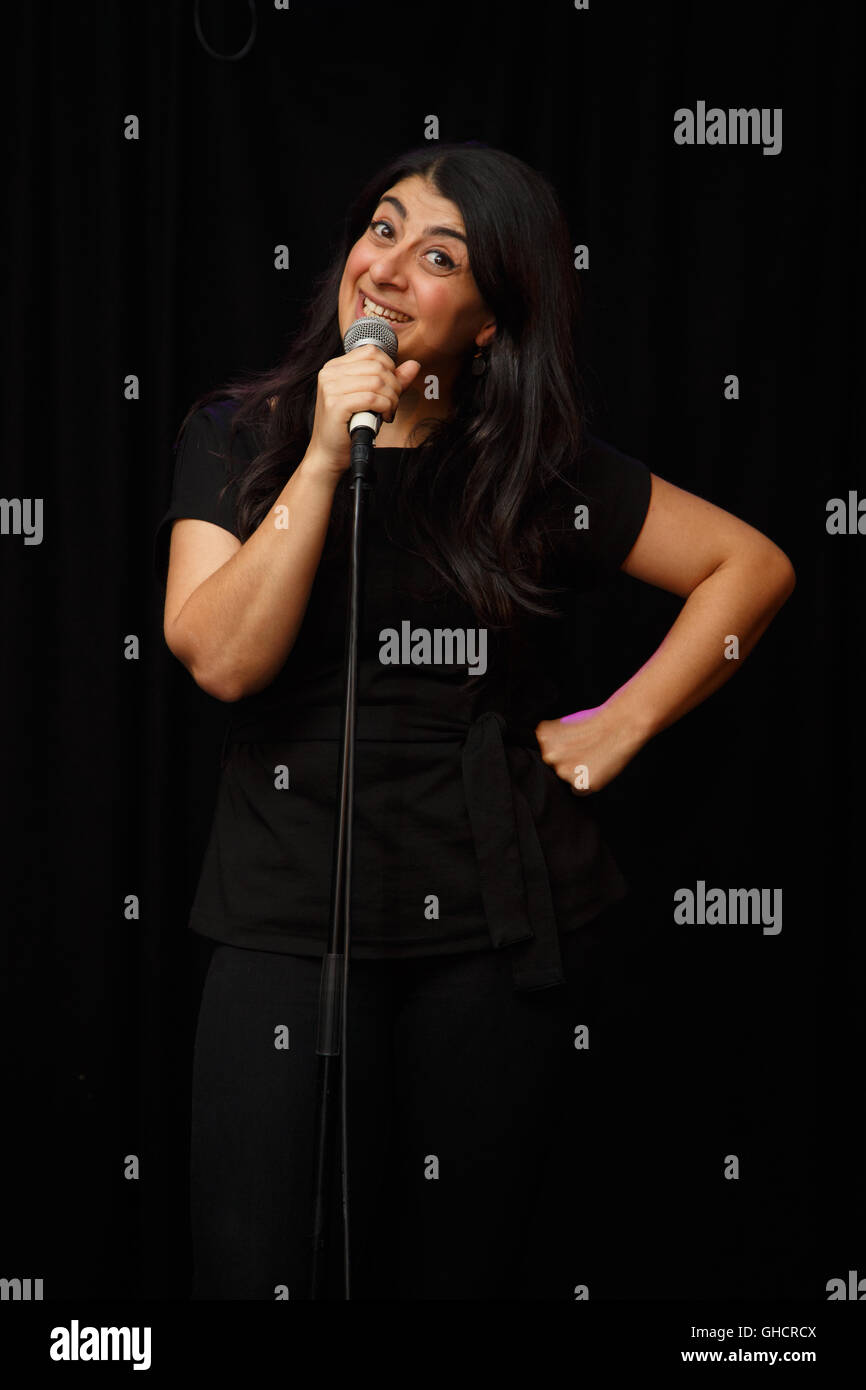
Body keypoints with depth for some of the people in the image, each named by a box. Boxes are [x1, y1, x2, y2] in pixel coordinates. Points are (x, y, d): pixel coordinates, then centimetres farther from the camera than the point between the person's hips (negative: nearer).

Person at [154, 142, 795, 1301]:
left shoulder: (544, 466, 4)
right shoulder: (239, 433, 3)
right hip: (290, 923, 0)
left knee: (459, 1266, 12)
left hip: (501, 937, 1)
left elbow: (753, 565, 8)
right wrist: (326, 458, -15)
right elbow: (221, 658, -10)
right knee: (251, 1263, -2)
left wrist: (620, 727, 0)